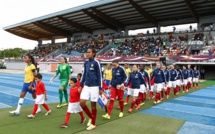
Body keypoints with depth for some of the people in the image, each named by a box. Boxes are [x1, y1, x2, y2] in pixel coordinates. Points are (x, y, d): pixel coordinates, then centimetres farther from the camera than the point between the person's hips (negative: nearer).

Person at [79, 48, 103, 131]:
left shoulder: (96, 63, -10)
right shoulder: (86, 63, 8)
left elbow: (99, 76, -9)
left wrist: (100, 88, -10)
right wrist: (81, 85, 13)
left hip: (94, 87, -6)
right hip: (86, 86, 6)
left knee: (93, 105, 4)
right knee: (82, 103, 0)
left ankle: (93, 124, 20)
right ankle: (91, 117, 24)